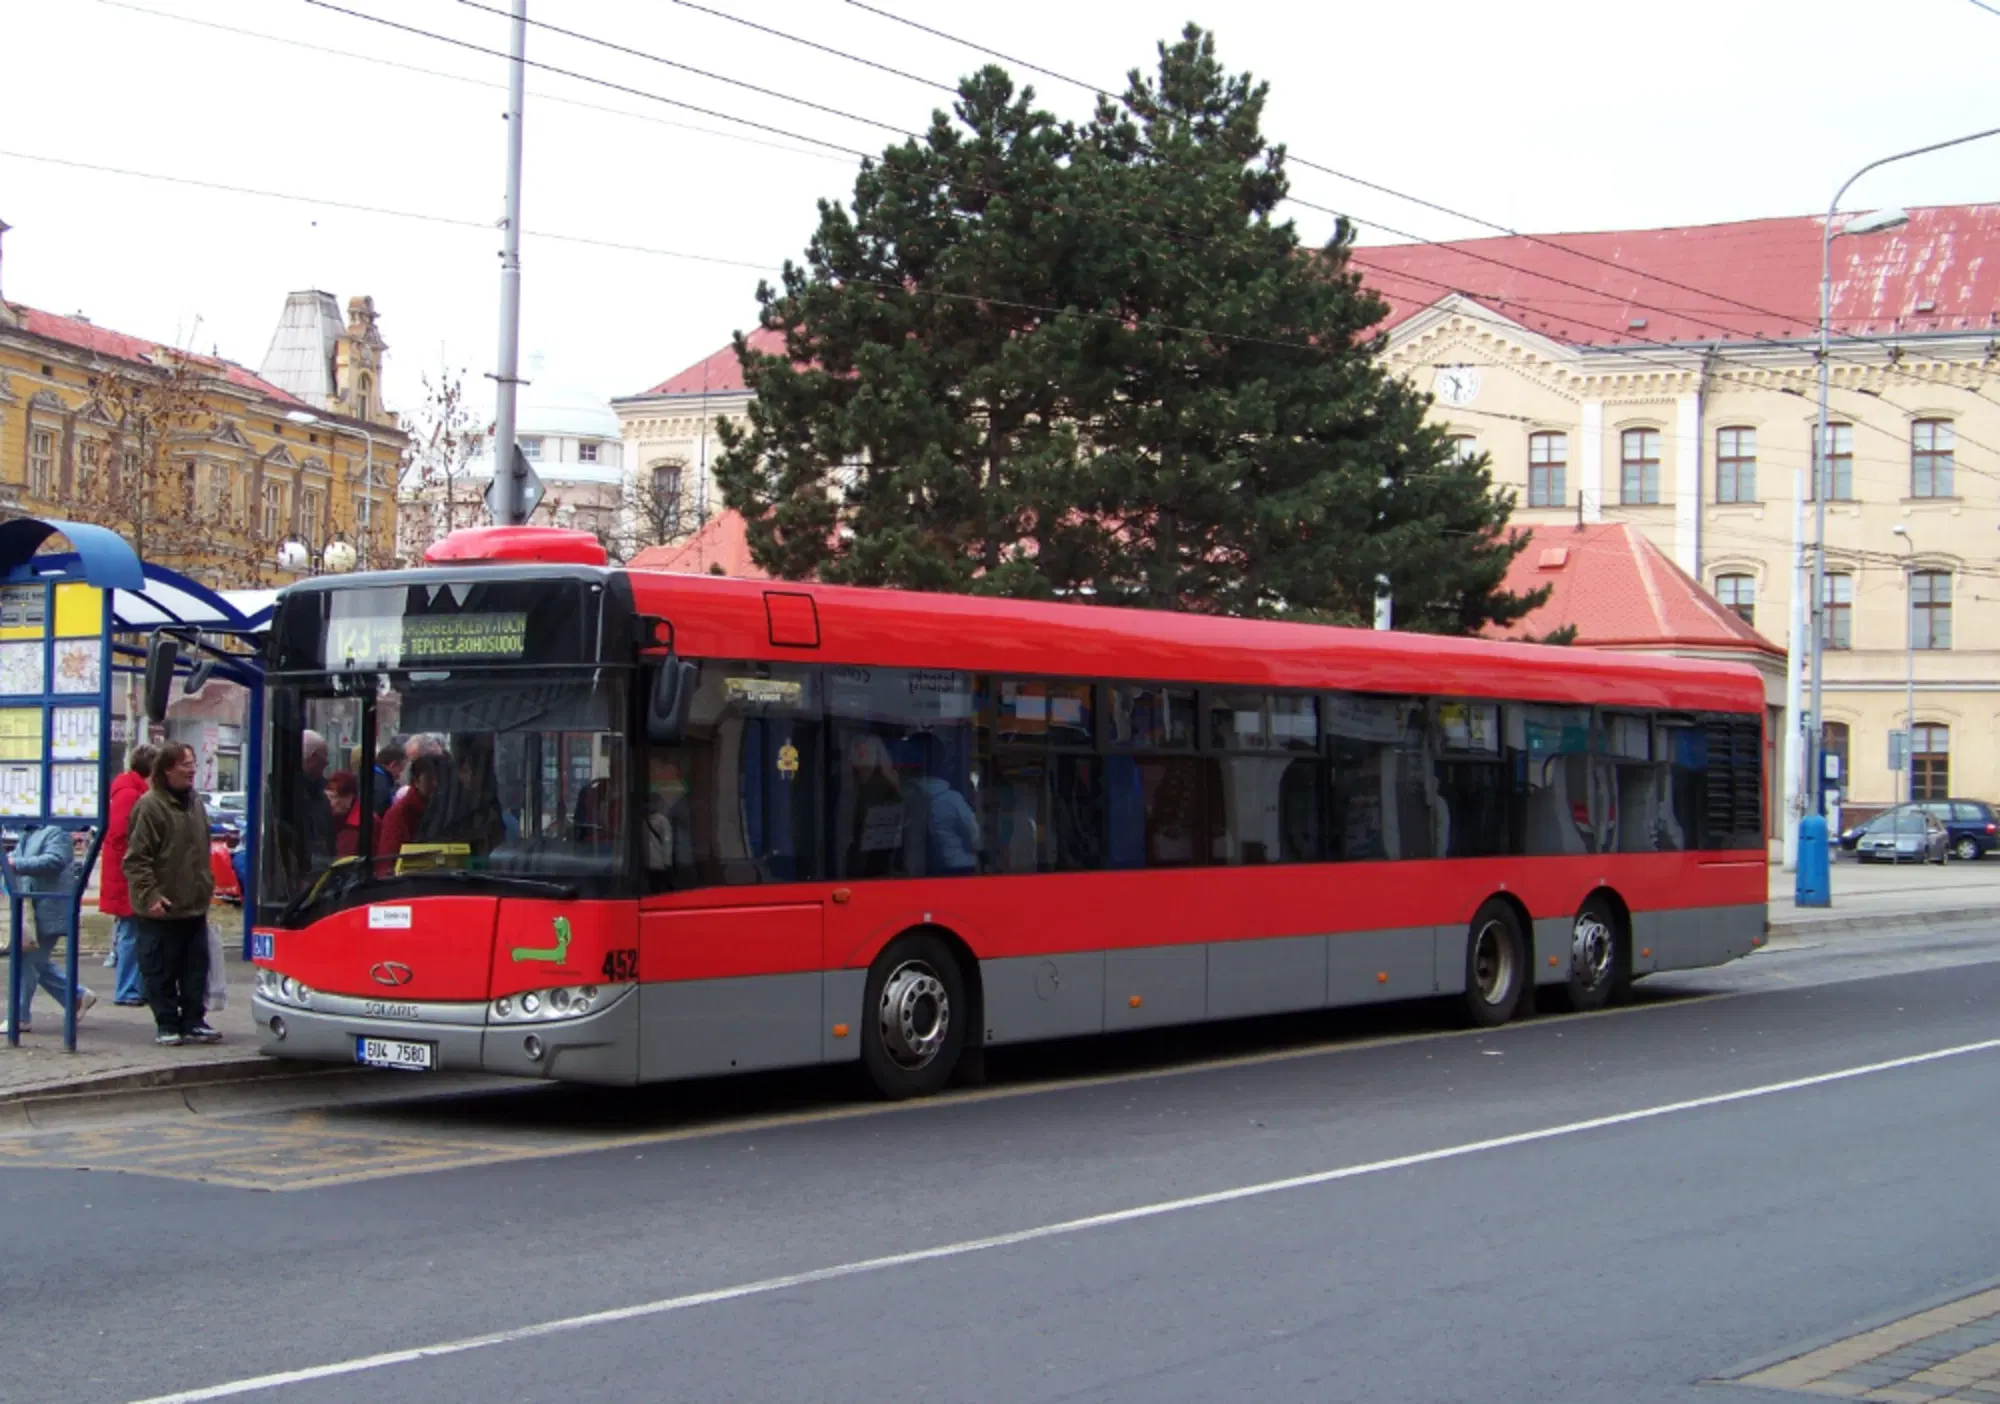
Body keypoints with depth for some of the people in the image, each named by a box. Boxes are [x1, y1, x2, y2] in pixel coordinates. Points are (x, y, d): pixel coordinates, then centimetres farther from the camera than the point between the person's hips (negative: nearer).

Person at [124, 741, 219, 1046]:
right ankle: (166, 1025, 9)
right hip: (161, 909, -7)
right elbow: (137, 859, -15)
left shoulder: (194, 801, 12)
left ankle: (194, 1022, 16)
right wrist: (150, 895, -20)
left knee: (196, 970, 9)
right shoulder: (150, 805, -12)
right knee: (161, 973, 1)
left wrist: (207, 885, 17)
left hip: (195, 905, 7)